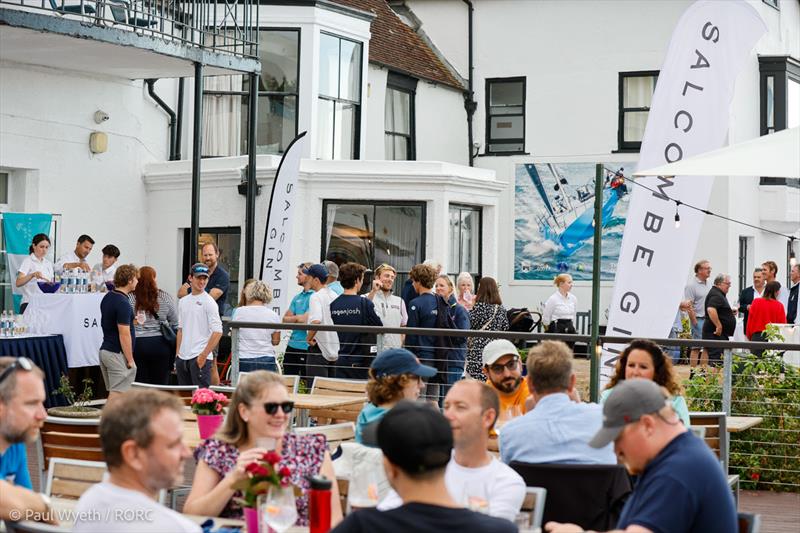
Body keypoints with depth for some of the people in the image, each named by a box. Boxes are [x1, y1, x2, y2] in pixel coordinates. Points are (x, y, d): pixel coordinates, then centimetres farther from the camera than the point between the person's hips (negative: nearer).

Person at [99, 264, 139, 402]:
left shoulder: (107, 298, 10)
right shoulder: (123, 303, -19)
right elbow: (124, 335, -20)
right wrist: (130, 360, -15)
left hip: (105, 349, 9)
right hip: (118, 354, -9)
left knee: (113, 393, 14)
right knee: (117, 395, -6)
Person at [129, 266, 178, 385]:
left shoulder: (129, 298, -5)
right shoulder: (165, 297, -1)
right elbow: (175, 323, 6)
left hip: (136, 344, 0)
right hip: (160, 344, 0)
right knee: (161, 385, 5)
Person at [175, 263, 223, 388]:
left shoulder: (209, 302, -7)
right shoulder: (183, 301, 14)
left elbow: (217, 332, -13)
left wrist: (204, 355, -16)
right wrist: (177, 354, 14)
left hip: (199, 357, -7)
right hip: (182, 357, 7)